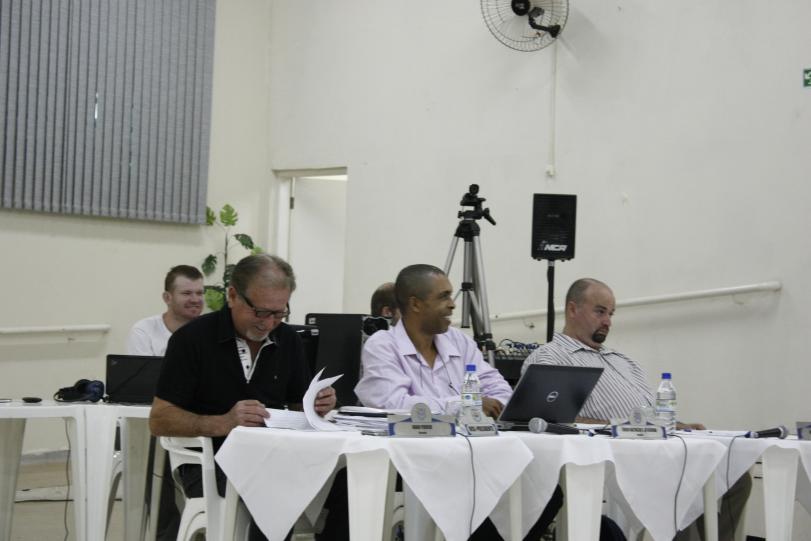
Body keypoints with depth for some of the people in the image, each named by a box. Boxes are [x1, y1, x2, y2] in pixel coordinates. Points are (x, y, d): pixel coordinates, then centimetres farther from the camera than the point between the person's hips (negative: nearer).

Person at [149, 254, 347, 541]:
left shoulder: (288, 339, 10)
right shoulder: (192, 338, -6)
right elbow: (160, 421, -9)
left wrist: (316, 406, -6)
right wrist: (223, 423, -25)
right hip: (212, 462, -5)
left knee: (348, 480, -23)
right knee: (279, 490, -37)